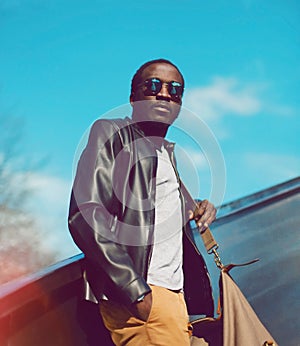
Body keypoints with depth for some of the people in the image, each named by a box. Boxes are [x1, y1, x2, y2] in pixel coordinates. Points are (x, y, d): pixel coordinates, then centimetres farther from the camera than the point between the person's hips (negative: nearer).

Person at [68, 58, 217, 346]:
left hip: (175, 290, 8)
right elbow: (86, 217, -15)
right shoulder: (110, 133, -3)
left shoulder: (168, 151, 21)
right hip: (131, 293, -8)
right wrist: (138, 293, -20)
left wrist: (196, 210, 9)